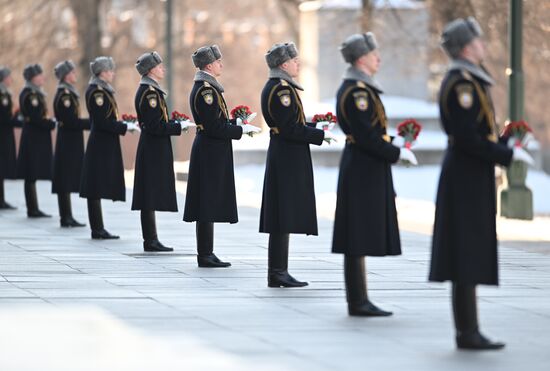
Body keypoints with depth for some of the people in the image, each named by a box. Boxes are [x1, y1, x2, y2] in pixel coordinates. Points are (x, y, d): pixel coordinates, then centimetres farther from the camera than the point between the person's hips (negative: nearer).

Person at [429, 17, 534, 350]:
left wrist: (509, 144, 11)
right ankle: (468, 333, -3)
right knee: (468, 257, -6)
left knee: (471, 256, 11)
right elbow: (468, 140, -22)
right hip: (468, 180, -10)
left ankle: (468, 330, 14)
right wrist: (509, 155, -16)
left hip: (469, 176, 10)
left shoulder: (470, 80, 14)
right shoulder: (462, 84, -17)